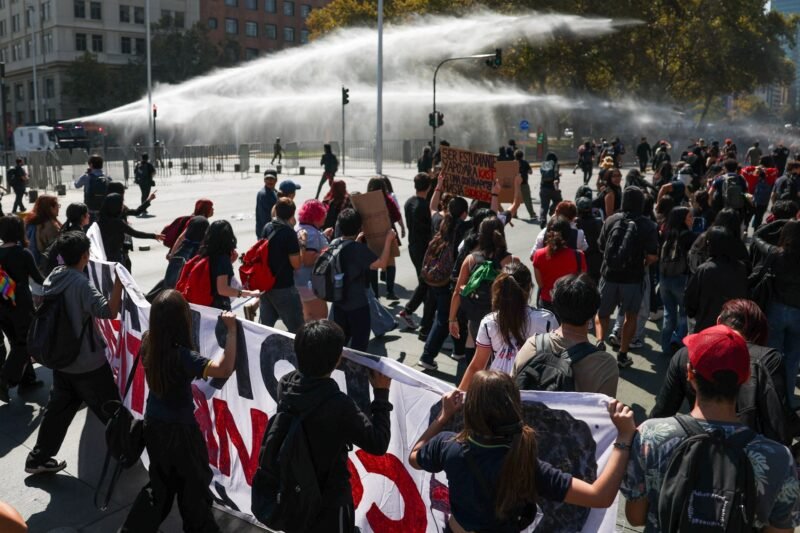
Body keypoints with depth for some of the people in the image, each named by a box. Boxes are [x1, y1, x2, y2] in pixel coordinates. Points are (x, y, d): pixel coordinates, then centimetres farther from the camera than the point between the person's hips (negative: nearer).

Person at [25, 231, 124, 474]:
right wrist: (119, 280, -32)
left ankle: (39, 458, 26)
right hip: (89, 363, -8)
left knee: (58, 409, 19)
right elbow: (109, 311, -34)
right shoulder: (82, 283, -24)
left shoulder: (52, 278, 2)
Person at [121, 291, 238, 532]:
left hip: (154, 424, 7)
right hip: (179, 429, -7)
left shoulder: (148, 343, -9)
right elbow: (225, 369, -38)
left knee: (161, 483, 26)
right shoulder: (181, 356, -30)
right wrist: (231, 330, -33)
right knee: (195, 483, 17)